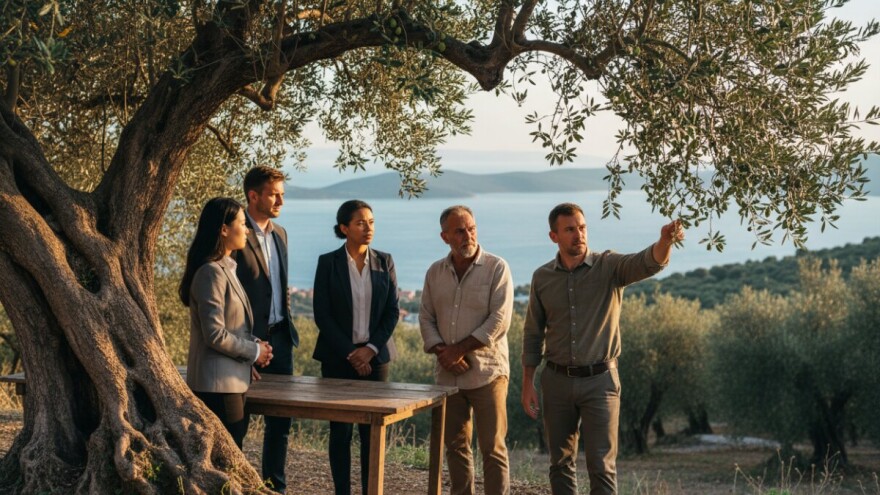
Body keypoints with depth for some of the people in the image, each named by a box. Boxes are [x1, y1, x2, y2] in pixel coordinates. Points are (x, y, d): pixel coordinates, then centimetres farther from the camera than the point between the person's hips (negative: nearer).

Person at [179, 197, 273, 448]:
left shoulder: (226, 268, 15)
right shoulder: (211, 272, -16)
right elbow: (215, 335, -20)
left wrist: (255, 345, 6)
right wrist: (254, 351, -8)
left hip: (233, 379, 10)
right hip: (218, 383, -10)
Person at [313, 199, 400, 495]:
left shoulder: (384, 262, 5)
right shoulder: (328, 263, -3)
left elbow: (392, 311, 4)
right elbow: (322, 315, -5)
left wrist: (371, 349, -8)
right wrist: (349, 353, -10)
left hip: (375, 356, 2)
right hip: (338, 357, -2)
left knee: (372, 431, 2)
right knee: (340, 431, 2)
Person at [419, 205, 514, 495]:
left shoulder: (496, 268, -6)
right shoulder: (435, 272, 9)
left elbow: (499, 320, -13)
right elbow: (426, 317, 10)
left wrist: (460, 349, -13)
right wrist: (441, 351, -8)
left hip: (487, 373, -5)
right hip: (448, 374, 5)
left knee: (492, 448, -2)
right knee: (455, 446, 10)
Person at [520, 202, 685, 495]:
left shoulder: (610, 266, -7)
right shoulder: (542, 277, 2)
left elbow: (650, 263, -27)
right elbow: (533, 333, 9)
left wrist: (665, 241, -50)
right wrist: (527, 384, 5)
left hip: (599, 381, -3)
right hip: (557, 381, 3)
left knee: (601, 466, -3)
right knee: (560, 463, 11)